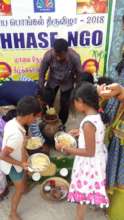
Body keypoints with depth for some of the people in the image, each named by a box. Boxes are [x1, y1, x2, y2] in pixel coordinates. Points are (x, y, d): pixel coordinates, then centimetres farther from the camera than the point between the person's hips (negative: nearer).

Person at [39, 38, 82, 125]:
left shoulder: (75, 57, -33)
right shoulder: (48, 55, -32)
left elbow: (79, 74, -16)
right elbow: (42, 73, -16)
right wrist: (41, 89, -10)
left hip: (67, 83, -1)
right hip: (52, 81, 1)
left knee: (64, 105, 6)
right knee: (47, 103, 5)